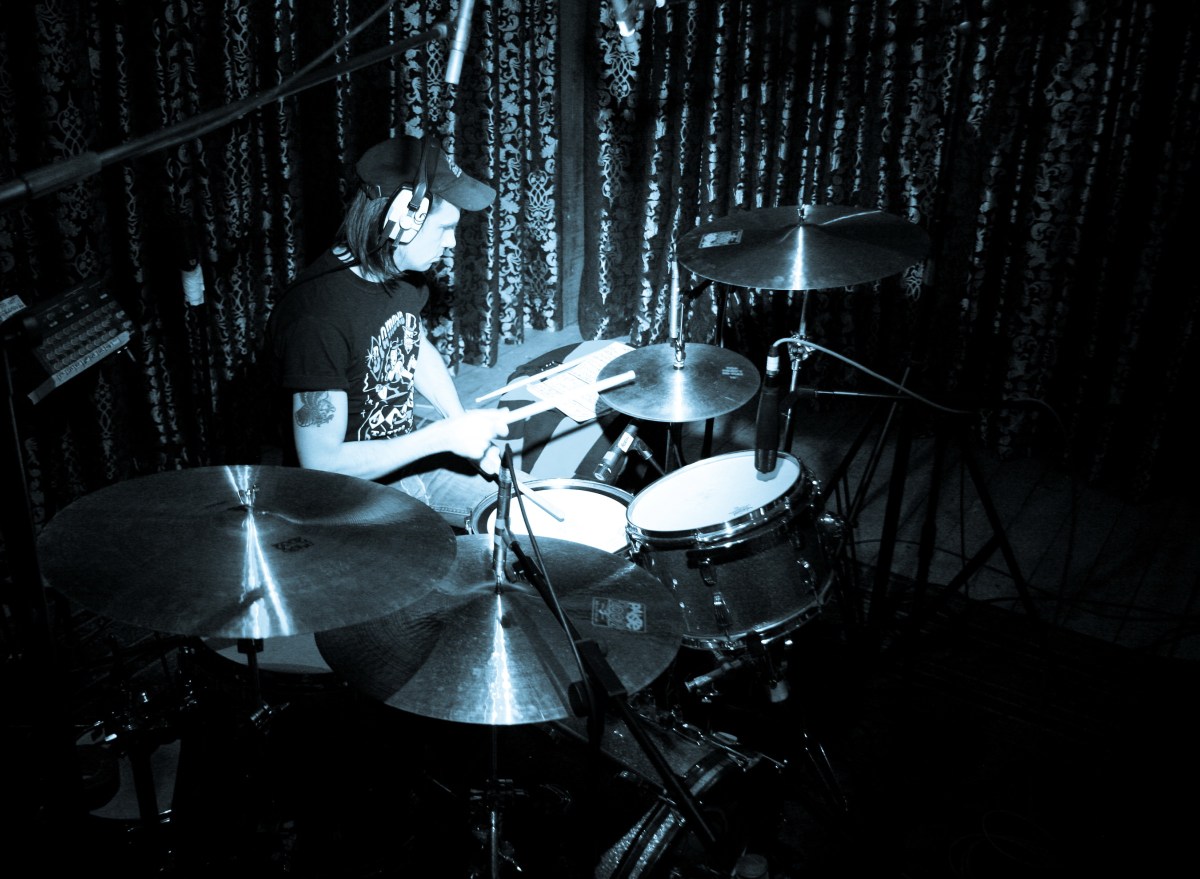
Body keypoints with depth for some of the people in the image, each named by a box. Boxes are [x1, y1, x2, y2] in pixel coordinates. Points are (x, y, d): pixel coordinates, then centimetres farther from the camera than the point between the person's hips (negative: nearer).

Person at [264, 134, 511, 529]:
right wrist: (446, 436, -26)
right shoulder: (317, 315, -31)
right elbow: (321, 464, -29)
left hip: (407, 452, 8)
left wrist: (467, 431, 2)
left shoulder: (402, 272, -4)